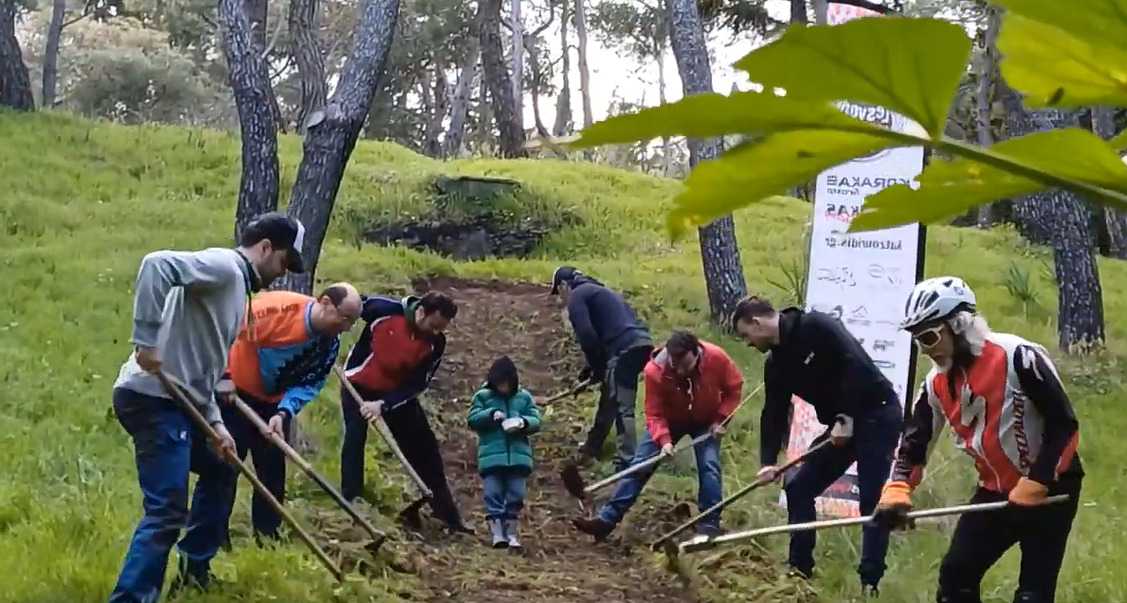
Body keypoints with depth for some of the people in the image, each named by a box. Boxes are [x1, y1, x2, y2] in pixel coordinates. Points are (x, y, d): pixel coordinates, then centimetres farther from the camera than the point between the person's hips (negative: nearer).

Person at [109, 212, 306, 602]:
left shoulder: (236, 286, 21)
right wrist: (147, 339, -28)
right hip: (153, 399, -11)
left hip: (177, 401, 11)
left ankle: (193, 569, 38)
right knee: (167, 511, -15)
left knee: (221, 468, 29)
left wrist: (215, 423, 12)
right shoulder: (223, 265, -9)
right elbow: (157, 264, -27)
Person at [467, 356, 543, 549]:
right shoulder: (482, 396, 5)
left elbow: (536, 421, 6)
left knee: (515, 496, 4)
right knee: (493, 495, -5)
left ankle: (512, 533, 13)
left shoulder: (524, 397, 9)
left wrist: (523, 422, -16)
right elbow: (472, 419, -1)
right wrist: (490, 414, -18)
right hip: (491, 457, -2)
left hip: (518, 456, 2)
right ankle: (497, 534, -3)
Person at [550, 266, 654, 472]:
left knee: (622, 407, -11)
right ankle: (594, 445, 40)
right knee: (609, 395, 25)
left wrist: (596, 369, 1)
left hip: (626, 347, -10)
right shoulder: (597, 291, 30)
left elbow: (587, 336, -9)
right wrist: (593, 368, 27)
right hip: (641, 342, 10)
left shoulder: (577, 296, 2)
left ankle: (627, 462, -16)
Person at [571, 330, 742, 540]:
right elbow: (654, 413, -25)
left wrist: (720, 419, -18)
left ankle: (710, 524, -6)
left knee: (709, 466, -16)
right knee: (640, 465, -6)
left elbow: (734, 387, -12)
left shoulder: (717, 358, -32)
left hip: (706, 421, 0)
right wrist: (664, 440, -40)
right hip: (668, 420, 0)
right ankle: (607, 519, -7)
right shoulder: (655, 370, -34)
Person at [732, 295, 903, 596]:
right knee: (798, 488, 6)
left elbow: (859, 366, -26)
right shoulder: (776, 363, 7)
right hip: (841, 424, 9)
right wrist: (768, 461, -2)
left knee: (872, 500, -12)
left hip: (878, 415, -9)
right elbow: (773, 414, 8)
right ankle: (799, 569, 14)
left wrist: (846, 419, -23)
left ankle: (870, 582, -8)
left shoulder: (816, 326, -19)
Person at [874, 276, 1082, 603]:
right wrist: (897, 492, -13)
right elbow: (915, 441, 5)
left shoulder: (1018, 357, -21)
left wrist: (1034, 485, -21)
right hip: (996, 489, 7)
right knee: (955, 576, 2)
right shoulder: (937, 384, 1)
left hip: (1050, 486, -7)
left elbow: (1064, 425, -19)